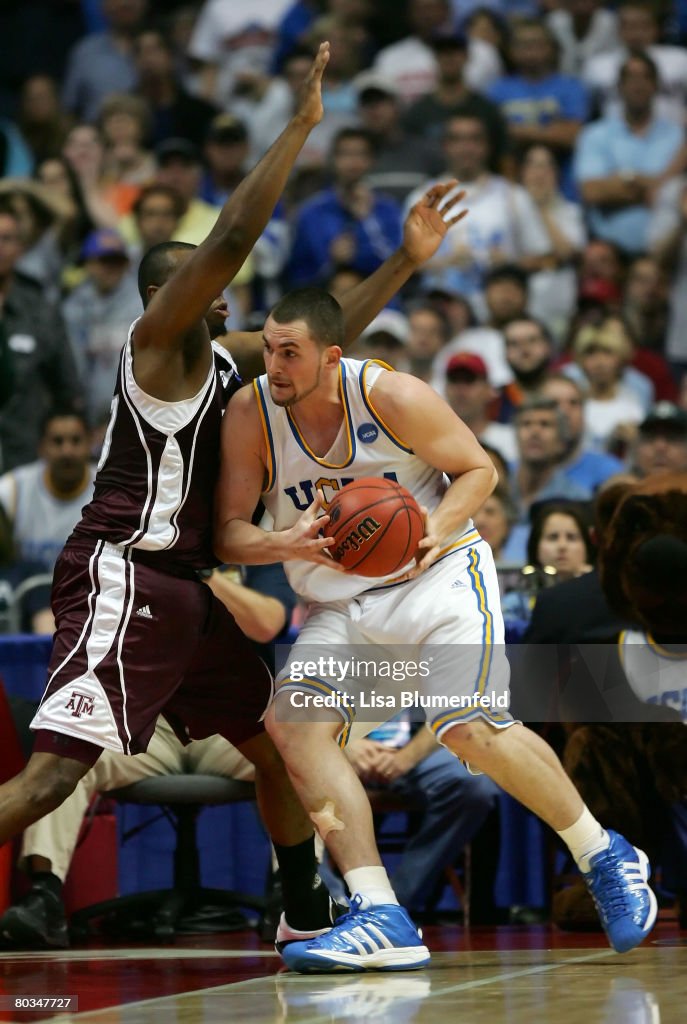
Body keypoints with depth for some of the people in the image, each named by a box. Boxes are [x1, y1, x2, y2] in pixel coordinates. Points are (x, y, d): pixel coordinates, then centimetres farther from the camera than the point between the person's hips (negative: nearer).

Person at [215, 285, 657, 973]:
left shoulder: (390, 397, -17)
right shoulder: (251, 414, -10)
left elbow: (478, 470, -5)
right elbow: (228, 535, -7)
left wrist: (437, 527, -24)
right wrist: (286, 543, -29)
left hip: (438, 576, -4)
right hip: (341, 602, 4)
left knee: (470, 730, -19)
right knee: (294, 722, -19)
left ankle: (603, 857, 7)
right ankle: (380, 918, -23)